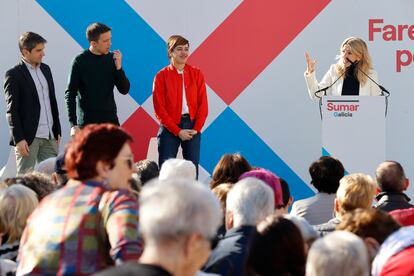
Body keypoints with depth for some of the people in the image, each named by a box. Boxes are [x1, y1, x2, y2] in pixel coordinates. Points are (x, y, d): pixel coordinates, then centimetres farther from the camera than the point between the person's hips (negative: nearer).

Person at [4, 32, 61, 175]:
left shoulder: (45, 69, 14)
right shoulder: (14, 74, -7)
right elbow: (12, 110, -10)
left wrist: (57, 131, 15)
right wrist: (18, 139, -16)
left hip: (49, 136, 6)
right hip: (28, 137, -6)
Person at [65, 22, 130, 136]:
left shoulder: (112, 59, 4)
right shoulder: (80, 61, -6)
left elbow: (124, 90, 6)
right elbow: (70, 94, -5)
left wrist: (118, 67, -9)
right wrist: (73, 124, -12)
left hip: (111, 121, 4)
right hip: (87, 123, -4)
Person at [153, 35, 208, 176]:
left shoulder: (196, 74, 7)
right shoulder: (161, 76, -1)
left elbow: (203, 104, 5)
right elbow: (160, 109, -4)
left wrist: (196, 128, -6)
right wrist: (177, 131, -10)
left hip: (192, 126, 2)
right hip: (170, 127, -2)